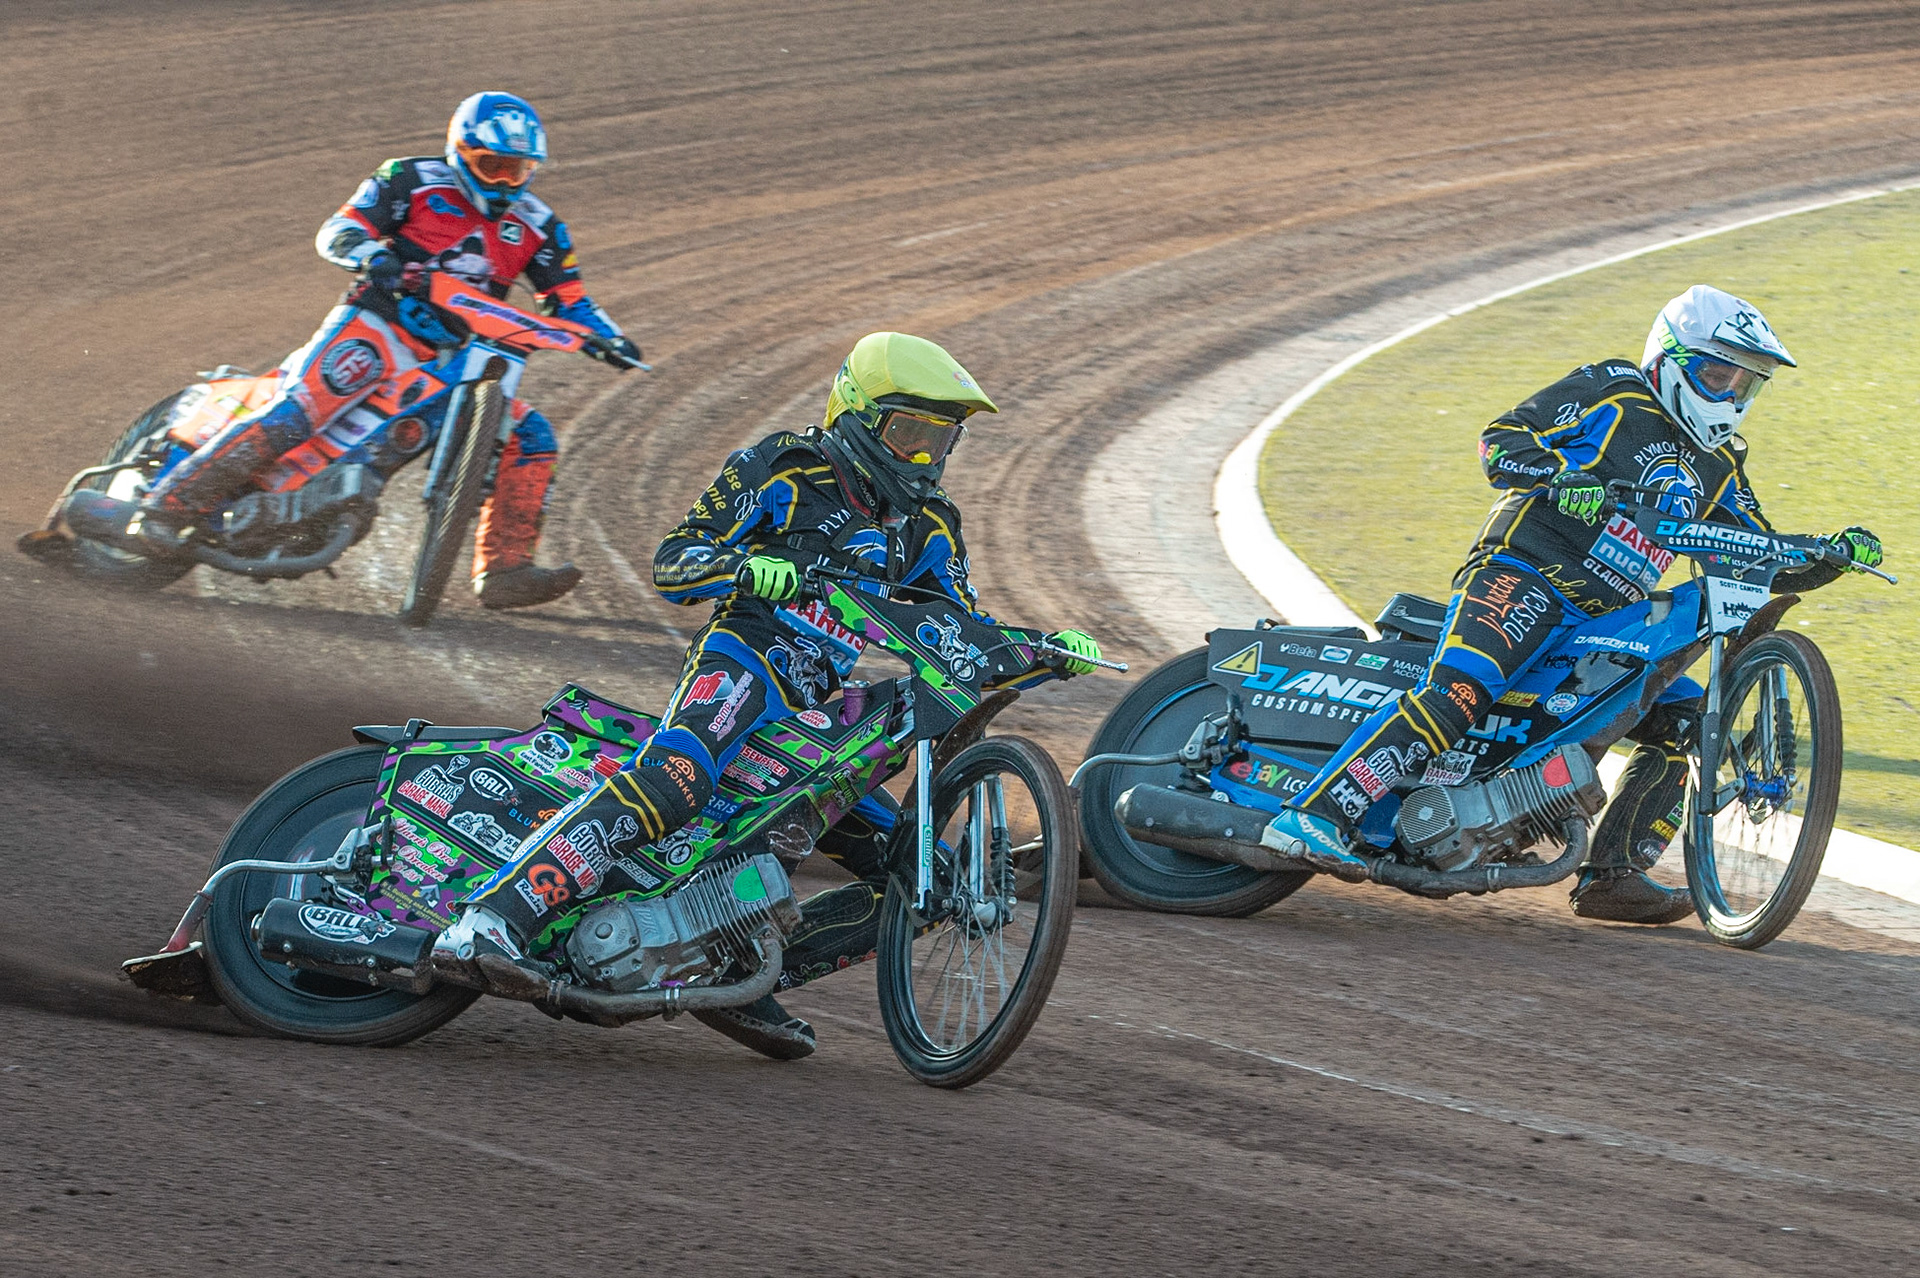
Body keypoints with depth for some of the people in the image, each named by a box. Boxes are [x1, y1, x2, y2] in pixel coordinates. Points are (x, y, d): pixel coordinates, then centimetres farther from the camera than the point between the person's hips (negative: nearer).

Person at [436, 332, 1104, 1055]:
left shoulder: (928, 528, 20)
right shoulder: (787, 470, 2)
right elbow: (672, 560, -3)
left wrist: (1051, 655, 3)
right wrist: (746, 568, -24)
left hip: (814, 719, 7)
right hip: (739, 661, -7)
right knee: (677, 778, -39)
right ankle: (494, 916, -47)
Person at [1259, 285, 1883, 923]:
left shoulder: (1719, 466, 21)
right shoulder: (1611, 392, 2)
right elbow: (1501, 438, -5)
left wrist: (1831, 558, 4)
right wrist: (1560, 477, -24)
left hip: (1605, 619, 8)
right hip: (1521, 571, -8)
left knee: (1681, 717, -1)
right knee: (1456, 693, -29)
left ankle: (1610, 876, 2)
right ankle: (1312, 816, -37)